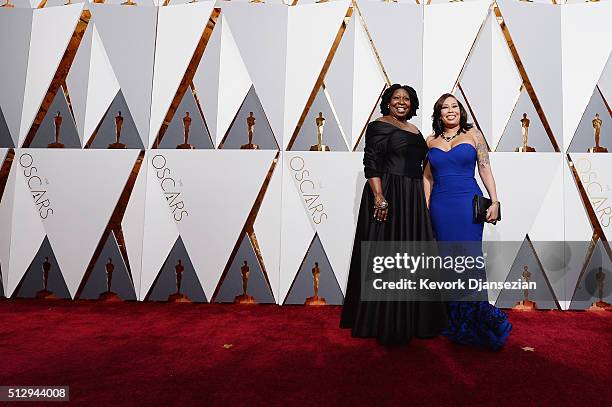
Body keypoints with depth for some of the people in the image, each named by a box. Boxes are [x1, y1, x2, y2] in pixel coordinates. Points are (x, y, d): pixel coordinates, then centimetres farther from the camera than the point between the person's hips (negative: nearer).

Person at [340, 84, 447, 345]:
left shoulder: (414, 130, 19)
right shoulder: (380, 126, -5)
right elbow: (371, 163, -14)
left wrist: (423, 199, 18)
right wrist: (379, 197, -24)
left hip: (413, 199, 8)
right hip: (389, 196, -8)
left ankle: (411, 319, 25)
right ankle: (385, 323, 9)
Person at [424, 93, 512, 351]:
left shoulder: (473, 134, 6)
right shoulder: (431, 141, 12)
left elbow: (485, 168, 3)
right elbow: (428, 177, 13)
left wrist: (495, 201, -4)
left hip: (468, 203, -2)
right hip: (440, 206, 3)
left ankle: (476, 319, 9)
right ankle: (456, 322, 17)